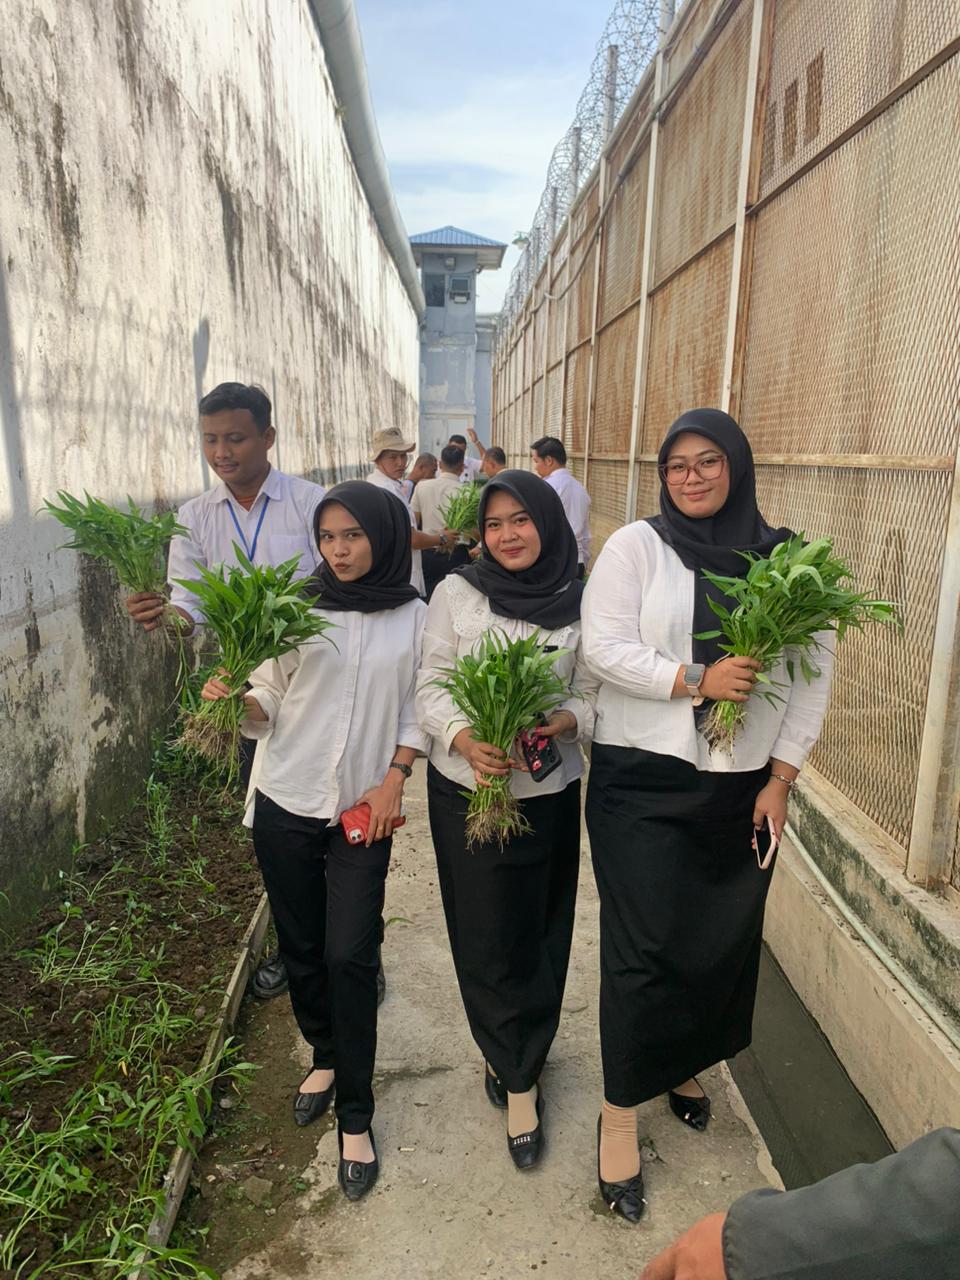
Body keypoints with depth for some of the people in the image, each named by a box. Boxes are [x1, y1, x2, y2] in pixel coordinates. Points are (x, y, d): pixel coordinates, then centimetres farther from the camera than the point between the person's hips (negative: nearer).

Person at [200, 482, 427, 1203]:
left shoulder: (415, 618, -2)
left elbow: (418, 711, 3)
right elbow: (269, 703, 1)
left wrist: (395, 777, -8)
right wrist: (236, 703, -20)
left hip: (362, 813, -1)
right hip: (285, 802, 2)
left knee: (350, 957, -3)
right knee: (301, 947, 14)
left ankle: (355, 1116, 16)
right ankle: (327, 1057, 41)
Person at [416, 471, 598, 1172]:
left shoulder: (581, 603, -2)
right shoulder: (456, 593, -1)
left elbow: (594, 696, 0)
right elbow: (430, 687, -2)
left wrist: (553, 726, -20)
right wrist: (465, 739, -19)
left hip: (548, 791, 0)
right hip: (465, 788, 0)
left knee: (539, 933, 9)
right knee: (486, 935, 8)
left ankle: (515, 1066, 33)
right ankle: (520, 1074, 31)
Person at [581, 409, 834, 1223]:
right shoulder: (635, 546, -3)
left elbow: (815, 674, 4)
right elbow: (604, 647, -10)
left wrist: (780, 777, -1)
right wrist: (694, 681, -21)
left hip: (742, 787, 3)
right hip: (642, 782, -3)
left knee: (725, 938, 13)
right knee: (643, 945, 0)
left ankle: (686, 1064, 41)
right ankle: (621, 1111, 20)